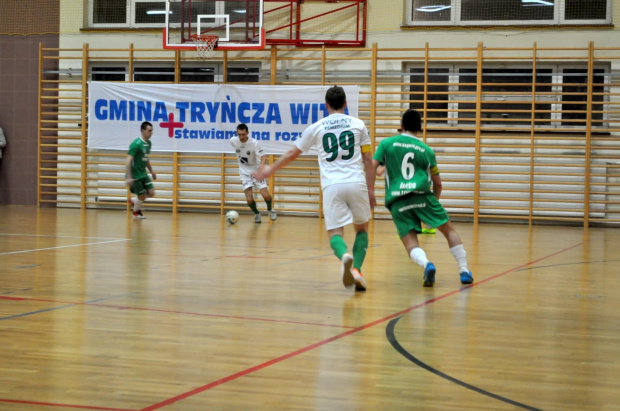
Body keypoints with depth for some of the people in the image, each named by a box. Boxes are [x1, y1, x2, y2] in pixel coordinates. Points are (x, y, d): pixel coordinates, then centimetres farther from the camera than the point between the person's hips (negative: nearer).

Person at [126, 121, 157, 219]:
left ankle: (134, 201, 28)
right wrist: (129, 177, -30)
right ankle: (136, 211, 31)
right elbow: (128, 161, -25)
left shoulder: (149, 143, 5)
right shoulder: (136, 144, -21)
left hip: (143, 173, 8)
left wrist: (152, 171, 23)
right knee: (142, 196, 1)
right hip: (135, 175, -8)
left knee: (151, 193, 2)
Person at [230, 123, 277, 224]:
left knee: (266, 195, -14)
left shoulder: (254, 143, -20)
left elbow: (263, 157, -24)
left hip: (256, 171, -2)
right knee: (249, 199, -11)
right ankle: (256, 214, 20)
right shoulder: (233, 141, -9)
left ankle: (270, 209, 20)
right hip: (244, 173, 2)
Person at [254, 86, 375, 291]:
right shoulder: (358, 124, 11)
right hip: (356, 182, 1)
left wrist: (271, 169, 34)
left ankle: (344, 256, -33)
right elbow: (368, 160, 10)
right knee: (362, 229, 19)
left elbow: (292, 153, 20)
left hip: (331, 186, 0)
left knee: (335, 233, 1)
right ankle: (357, 270, 0)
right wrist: (370, 190, 18)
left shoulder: (317, 127, 11)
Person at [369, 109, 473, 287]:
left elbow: (372, 167, 2)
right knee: (449, 230, 16)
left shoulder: (386, 143, 13)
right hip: (422, 196, 0)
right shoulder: (426, 150, 15)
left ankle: (426, 264, -31)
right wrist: (433, 202, 35)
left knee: (411, 244, 0)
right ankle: (464, 271, 9)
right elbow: (437, 183, 19)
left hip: (397, 202, 0)